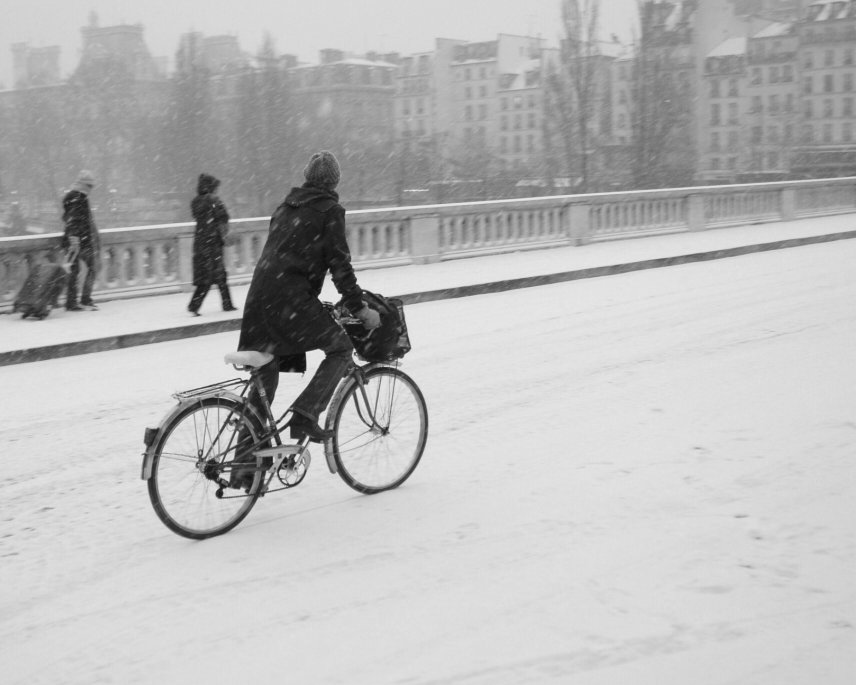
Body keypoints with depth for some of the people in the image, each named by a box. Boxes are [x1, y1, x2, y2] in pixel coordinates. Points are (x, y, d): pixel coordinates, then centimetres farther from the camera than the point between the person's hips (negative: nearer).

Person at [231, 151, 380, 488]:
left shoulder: (286, 207, 23)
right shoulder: (329, 210, 1)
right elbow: (340, 263, -6)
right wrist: (358, 306, -2)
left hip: (259, 295, 8)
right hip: (291, 298, -7)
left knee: (266, 374, 12)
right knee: (341, 347, 7)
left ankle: (244, 464, 12)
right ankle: (304, 415, -7)